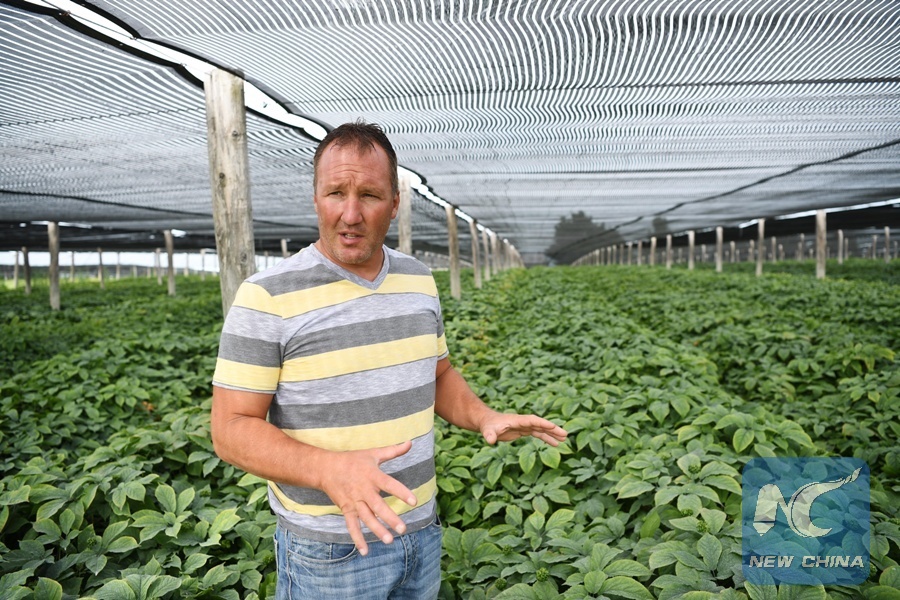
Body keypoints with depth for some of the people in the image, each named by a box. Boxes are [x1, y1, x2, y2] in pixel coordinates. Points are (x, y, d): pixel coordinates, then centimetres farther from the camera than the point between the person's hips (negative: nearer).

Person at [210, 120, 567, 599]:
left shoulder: (419, 281, 0)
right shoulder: (267, 297, -17)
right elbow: (232, 429, -15)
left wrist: (484, 418, -9)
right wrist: (329, 469, -31)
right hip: (329, 548, -4)